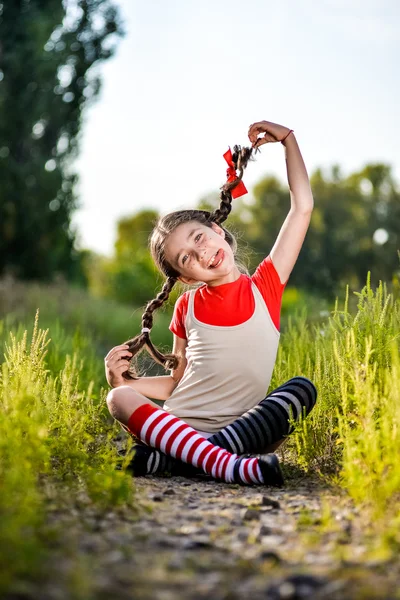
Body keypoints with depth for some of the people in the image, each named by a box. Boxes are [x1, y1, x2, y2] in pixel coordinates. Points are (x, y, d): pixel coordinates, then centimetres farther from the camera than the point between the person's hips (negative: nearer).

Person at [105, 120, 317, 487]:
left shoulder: (264, 288, 5)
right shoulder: (188, 306, 10)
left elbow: (302, 207, 5)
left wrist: (288, 139, 10)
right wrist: (124, 379, -1)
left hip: (242, 430, 0)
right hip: (175, 426, 1)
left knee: (303, 389, -26)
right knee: (120, 397, -26)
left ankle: (163, 458, -35)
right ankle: (230, 466, -47)